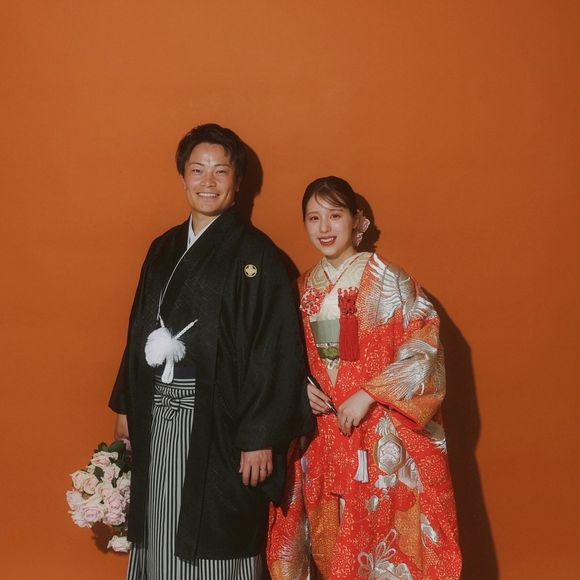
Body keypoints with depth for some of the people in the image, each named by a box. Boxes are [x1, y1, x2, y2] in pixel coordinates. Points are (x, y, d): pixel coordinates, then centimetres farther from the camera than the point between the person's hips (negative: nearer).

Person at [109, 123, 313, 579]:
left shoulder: (256, 253, -8)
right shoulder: (164, 249, 11)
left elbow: (275, 349, -13)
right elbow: (140, 331, 15)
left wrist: (260, 436, -16)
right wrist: (126, 406, 14)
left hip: (218, 420, -5)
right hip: (159, 417, 6)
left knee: (216, 542, 5)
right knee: (162, 539, 15)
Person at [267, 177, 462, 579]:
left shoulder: (385, 279, -8)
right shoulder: (308, 285, 8)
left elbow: (423, 348, -14)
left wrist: (367, 395, -19)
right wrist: (301, 385, -4)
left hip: (381, 433, -5)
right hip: (324, 431, 5)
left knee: (382, 526, 3)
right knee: (333, 535, 13)